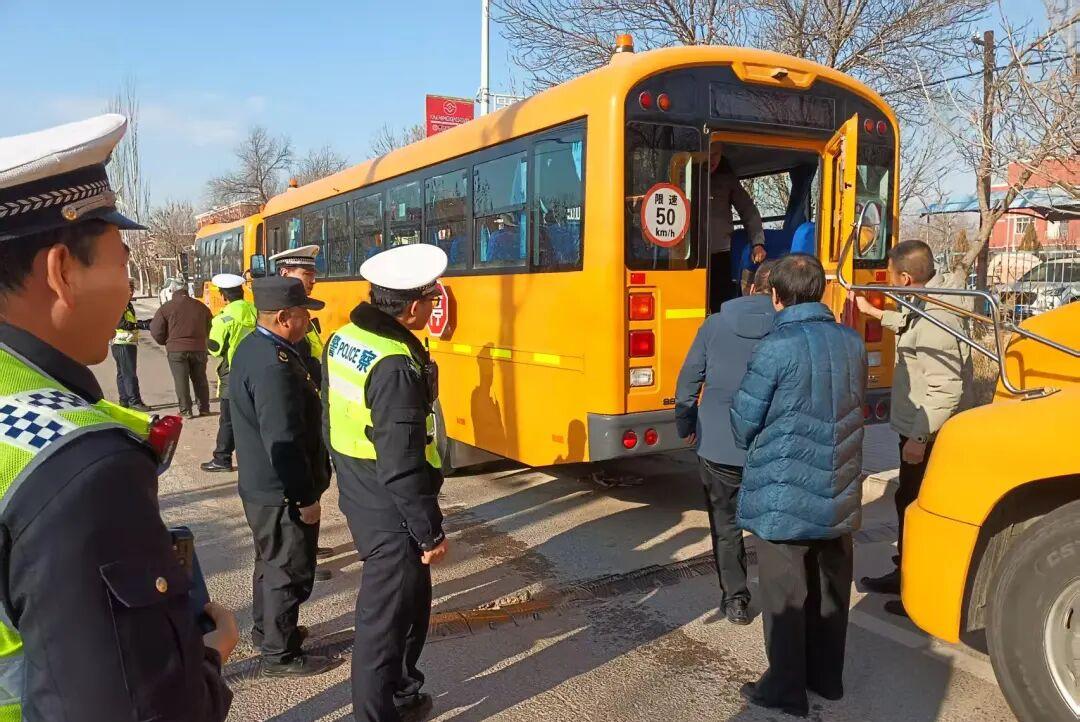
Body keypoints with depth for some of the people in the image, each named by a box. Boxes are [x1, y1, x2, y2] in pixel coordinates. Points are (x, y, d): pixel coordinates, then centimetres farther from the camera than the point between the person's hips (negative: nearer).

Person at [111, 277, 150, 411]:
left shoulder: (128, 305, 20)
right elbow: (120, 323, -24)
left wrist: (144, 323, 13)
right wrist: (141, 325, -28)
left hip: (128, 343, 11)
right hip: (123, 344, -11)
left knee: (122, 373, 13)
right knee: (130, 374, -11)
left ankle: (124, 400, 19)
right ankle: (134, 401, -12)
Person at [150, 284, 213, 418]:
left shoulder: (166, 308, 0)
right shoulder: (201, 306, 10)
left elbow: (156, 331, -1)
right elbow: (210, 329, 16)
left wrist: (166, 342, 16)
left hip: (176, 350, -3)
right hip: (199, 348, 3)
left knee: (181, 381, 3)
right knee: (200, 379, 13)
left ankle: (185, 411, 3)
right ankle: (204, 408, 17)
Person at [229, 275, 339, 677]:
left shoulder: (253, 347, 5)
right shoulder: (274, 366, -28)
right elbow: (284, 442, -28)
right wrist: (307, 498, -19)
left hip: (260, 483, 10)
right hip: (282, 492, -10)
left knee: (271, 559, 24)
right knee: (291, 571, 5)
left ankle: (265, 629, 41)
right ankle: (281, 655, 19)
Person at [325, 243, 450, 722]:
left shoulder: (343, 339, 1)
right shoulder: (396, 366, -27)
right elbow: (402, 466, -27)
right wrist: (431, 532, -16)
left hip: (358, 499, 9)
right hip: (390, 513, -9)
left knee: (411, 598, 24)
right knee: (386, 617, 7)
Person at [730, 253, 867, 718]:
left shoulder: (776, 347, -17)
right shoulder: (852, 343, 2)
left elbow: (743, 424, -11)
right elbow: (852, 411, 13)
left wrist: (756, 447, 11)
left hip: (784, 496, -6)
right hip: (838, 494, 6)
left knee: (785, 595, 7)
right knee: (830, 589, 18)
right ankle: (826, 677, 34)